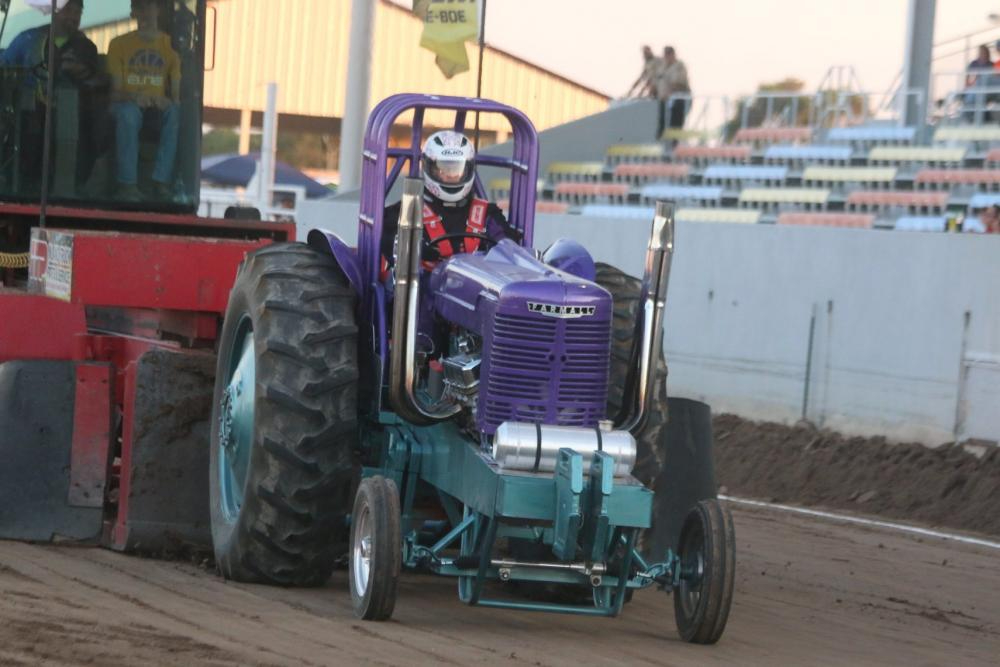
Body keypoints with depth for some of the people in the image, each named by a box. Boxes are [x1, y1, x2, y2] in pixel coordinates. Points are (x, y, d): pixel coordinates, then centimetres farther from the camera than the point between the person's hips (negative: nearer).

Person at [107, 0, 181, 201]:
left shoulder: (171, 45, 7)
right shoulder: (119, 44, 5)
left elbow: (177, 93, 3)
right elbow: (115, 91, 0)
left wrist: (167, 100, -22)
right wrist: (133, 97, -23)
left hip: (158, 107, 1)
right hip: (129, 103, -1)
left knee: (175, 112, -34)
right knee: (128, 112, -38)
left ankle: (161, 182, -37)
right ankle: (128, 183, -40)